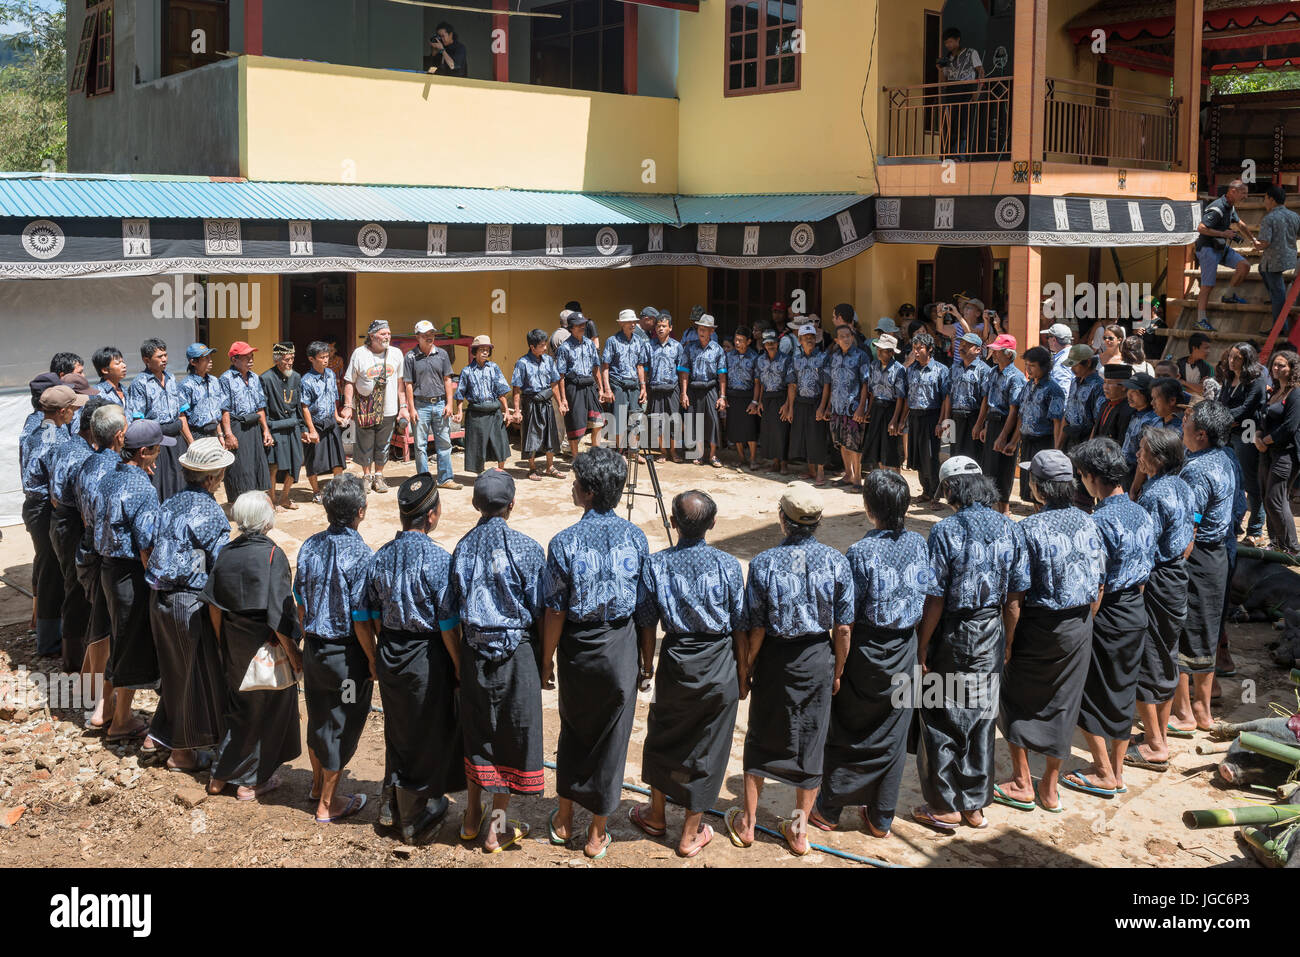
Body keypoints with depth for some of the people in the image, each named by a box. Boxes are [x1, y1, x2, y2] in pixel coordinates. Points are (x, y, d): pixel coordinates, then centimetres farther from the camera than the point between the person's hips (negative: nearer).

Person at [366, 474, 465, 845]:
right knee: (428, 736, 12)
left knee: (397, 731, 23)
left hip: (389, 656, 6)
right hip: (426, 660, -6)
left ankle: (391, 807, 39)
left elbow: (374, 616, 6)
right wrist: (459, 668, -6)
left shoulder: (381, 555, -3)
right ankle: (414, 820, 25)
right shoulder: (437, 559, -20)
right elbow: (447, 625, -17)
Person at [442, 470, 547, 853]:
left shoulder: (462, 548, -2)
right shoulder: (526, 548, -12)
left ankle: (472, 817, 31)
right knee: (513, 735, 8)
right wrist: (544, 663, 3)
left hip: (474, 653, 3)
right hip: (517, 653, -3)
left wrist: (460, 661, 14)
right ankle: (497, 827, 15)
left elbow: (448, 618, 2)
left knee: (476, 732, 18)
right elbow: (540, 613, -8)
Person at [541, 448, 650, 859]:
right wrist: (646, 655, 10)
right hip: (621, 649, 1)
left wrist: (547, 659, 3)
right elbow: (645, 605, -2)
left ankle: (564, 819, 34)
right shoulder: (635, 537, -9)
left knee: (573, 729, 21)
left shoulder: (564, 543, -16)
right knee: (611, 736, 11)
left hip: (578, 647, -1)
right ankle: (597, 834, 22)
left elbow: (555, 612, -10)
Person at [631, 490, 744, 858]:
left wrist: (647, 667, 12)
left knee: (662, 739, 22)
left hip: (675, 662, 1)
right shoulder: (728, 565, -11)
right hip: (720, 667, -1)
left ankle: (657, 816, 40)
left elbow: (647, 625, -3)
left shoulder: (655, 565, -10)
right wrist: (742, 675, 9)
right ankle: (690, 835, 21)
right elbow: (739, 627, -4)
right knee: (707, 748, 11)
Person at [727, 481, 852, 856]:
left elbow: (757, 628, -12)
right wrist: (837, 671, 6)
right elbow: (843, 629, -8)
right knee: (811, 742, 13)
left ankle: (747, 822, 29)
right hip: (818, 660, 1)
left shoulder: (763, 563, -16)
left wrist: (746, 665, 3)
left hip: (775, 659, -1)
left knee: (761, 738, 16)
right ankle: (799, 830, 23)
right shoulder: (837, 562, -12)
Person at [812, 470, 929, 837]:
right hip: (904, 652, 4)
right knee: (893, 735, 15)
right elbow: (927, 600, 3)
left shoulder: (861, 552, -19)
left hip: (866, 651, -4)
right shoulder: (918, 544, -5)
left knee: (848, 733, 12)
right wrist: (920, 651, 14)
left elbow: (847, 615, -16)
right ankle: (881, 818, 25)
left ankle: (828, 810, 25)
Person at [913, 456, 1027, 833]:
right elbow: (1014, 600, 2)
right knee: (982, 718, 15)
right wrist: (1006, 644, 14)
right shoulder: (1009, 529, -2)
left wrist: (921, 648, -9)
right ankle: (975, 805, 26)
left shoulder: (945, 531, -18)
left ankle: (945, 808, 18)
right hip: (992, 633, 5)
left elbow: (935, 601, -17)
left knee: (942, 720, 9)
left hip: (952, 636, -5)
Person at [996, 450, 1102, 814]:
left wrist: (1007, 637, -9)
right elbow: (1098, 586, 3)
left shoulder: (1029, 529, -19)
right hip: (1078, 627, 5)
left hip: (1038, 626, -5)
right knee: (1062, 703, 14)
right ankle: (1050, 789, 24)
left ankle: (1021, 784, 20)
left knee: (1016, 701, 15)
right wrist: (1083, 622, 16)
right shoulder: (1087, 524, -2)